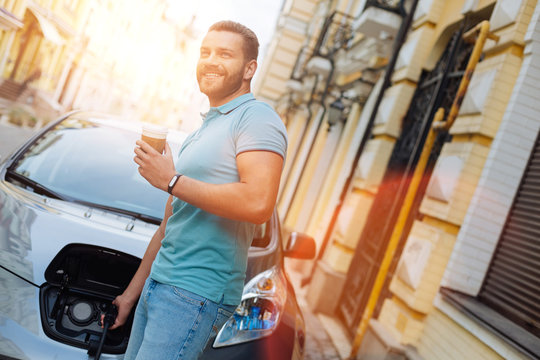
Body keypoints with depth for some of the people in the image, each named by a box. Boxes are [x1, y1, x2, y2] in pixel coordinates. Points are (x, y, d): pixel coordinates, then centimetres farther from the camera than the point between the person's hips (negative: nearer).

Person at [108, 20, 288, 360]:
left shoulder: (256, 117, -8)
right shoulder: (201, 131, 20)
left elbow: (258, 204, -25)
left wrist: (171, 180, -15)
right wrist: (132, 292, 21)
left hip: (197, 293, -9)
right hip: (159, 282, 9)